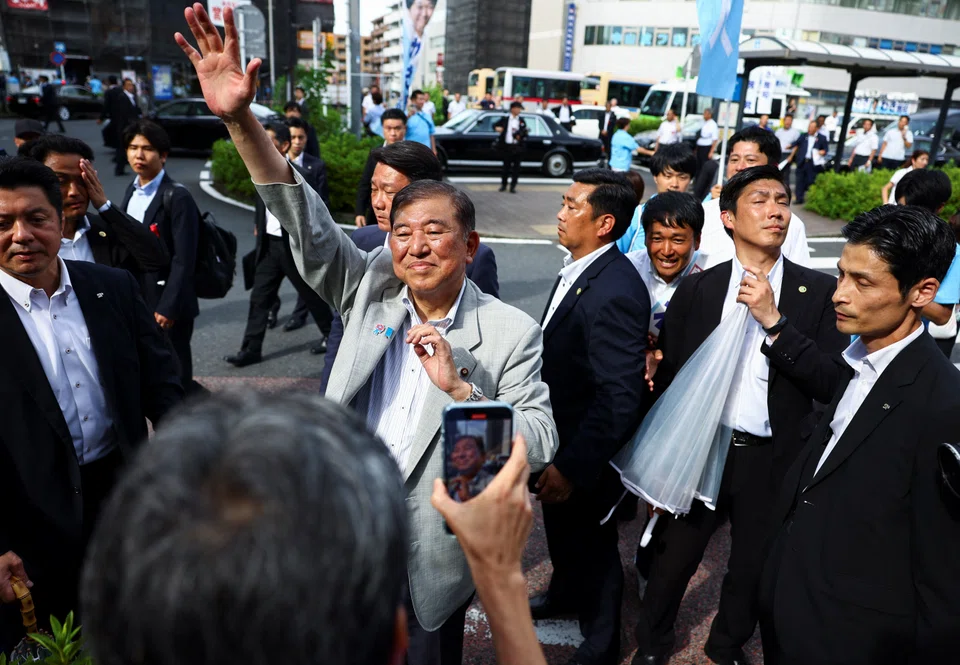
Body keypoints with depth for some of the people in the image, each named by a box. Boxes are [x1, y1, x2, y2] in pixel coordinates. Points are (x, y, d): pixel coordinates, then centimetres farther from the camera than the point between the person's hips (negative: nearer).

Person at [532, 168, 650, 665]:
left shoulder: (615, 293, -30)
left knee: (591, 544, 15)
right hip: (559, 434, 8)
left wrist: (572, 467, -24)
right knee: (561, 529, 30)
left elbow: (619, 399, -30)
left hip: (586, 451, -8)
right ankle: (565, 593, 58)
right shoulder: (578, 269, -2)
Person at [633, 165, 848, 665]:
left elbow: (832, 384, -13)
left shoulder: (819, 292, -4)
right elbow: (668, 372, 3)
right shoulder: (696, 289, -1)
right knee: (670, 562, 15)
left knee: (752, 569, 20)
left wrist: (775, 320, -20)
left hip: (771, 461, 0)